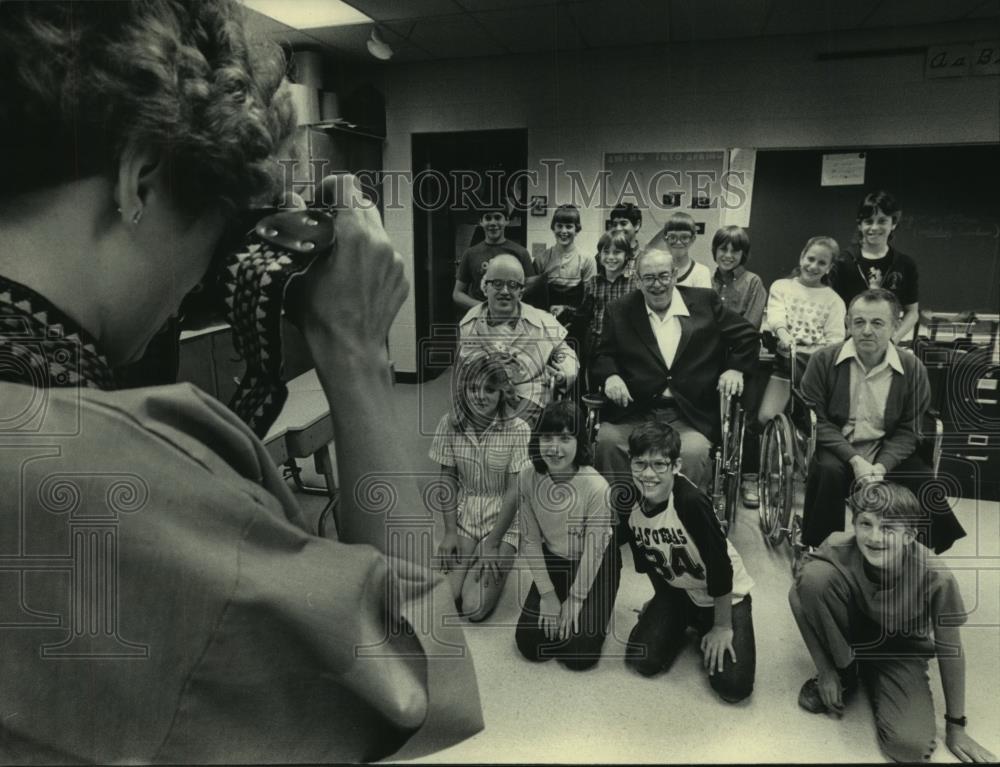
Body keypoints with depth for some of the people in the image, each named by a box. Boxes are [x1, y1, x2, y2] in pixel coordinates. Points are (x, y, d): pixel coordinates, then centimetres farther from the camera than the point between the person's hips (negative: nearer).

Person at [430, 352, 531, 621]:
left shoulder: (517, 430, -17)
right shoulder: (450, 424, -7)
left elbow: (514, 491, -14)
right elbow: (447, 479, 2)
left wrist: (492, 544, -14)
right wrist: (450, 531, -3)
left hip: (503, 521, -3)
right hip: (464, 515, 3)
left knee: (474, 608, -12)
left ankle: (501, 560, 16)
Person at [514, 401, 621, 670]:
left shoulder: (595, 486, -30)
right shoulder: (527, 479, -20)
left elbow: (593, 550, -19)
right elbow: (530, 540, -10)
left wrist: (575, 599, -11)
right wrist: (547, 593, -9)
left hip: (596, 565, -3)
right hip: (553, 561, 3)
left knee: (579, 655, -8)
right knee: (529, 645, -3)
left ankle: (591, 608, 22)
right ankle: (553, 609, 27)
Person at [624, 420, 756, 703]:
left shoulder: (691, 502, -35)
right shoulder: (630, 504, -14)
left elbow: (720, 565, -26)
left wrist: (723, 627, -16)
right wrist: (661, 600, 17)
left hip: (726, 595, -4)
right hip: (676, 590, 5)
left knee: (733, 686, -13)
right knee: (642, 661, -7)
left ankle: (708, 633, 17)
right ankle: (684, 623, 21)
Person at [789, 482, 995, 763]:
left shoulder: (935, 577, -30)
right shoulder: (837, 550, -29)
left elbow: (949, 650, -15)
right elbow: (799, 598, -16)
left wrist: (956, 727, -4)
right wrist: (825, 670, -13)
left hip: (901, 651, -1)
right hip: (850, 636, 1)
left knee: (911, 745, -27)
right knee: (814, 576, -31)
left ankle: (873, 679, 7)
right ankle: (844, 671, -6)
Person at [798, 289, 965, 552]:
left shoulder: (913, 369, -3)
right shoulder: (823, 360, -8)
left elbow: (908, 430, -1)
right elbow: (815, 419, -10)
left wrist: (881, 466, -20)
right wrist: (854, 460, -22)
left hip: (887, 453, 2)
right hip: (837, 450, -2)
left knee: (925, 482, -20)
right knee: (829, 471, -32)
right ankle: (818, 551, -12)